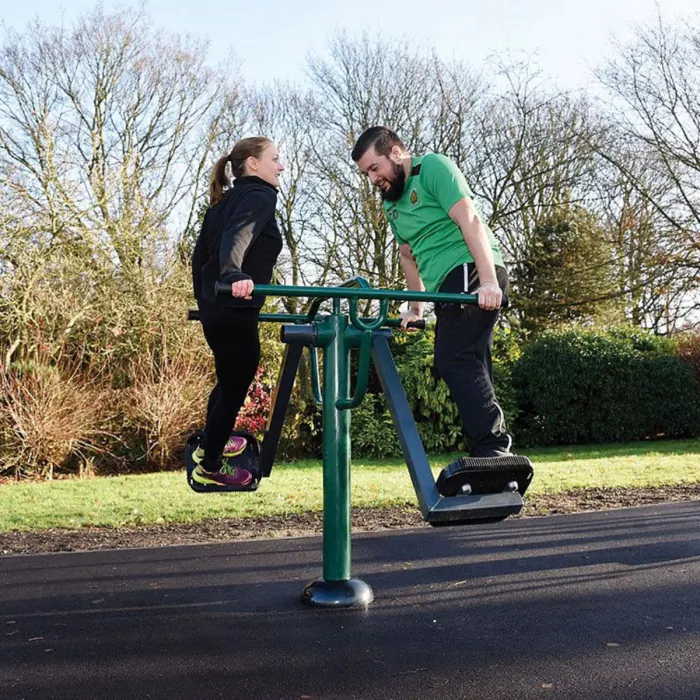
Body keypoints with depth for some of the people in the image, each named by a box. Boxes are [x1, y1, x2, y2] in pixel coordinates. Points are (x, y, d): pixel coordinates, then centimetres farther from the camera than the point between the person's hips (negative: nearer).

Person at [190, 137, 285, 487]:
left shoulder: (224, 201, 17)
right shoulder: (260, 195, -10)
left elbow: (200, 254, 21)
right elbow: (237, 237, -30)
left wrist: (204, 300, 31)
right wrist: (234, 276, -48)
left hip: (213, 307, 9)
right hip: (236, 310, -9)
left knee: (230, 378, 28)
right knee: (235, 385, 7)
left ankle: (211, 443, 45)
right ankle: (210, 467, 21)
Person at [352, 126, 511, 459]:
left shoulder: (433, 167, -3)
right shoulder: (391, 203, 21)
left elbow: (470, 220, -15)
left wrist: (488, 281, -25)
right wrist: (416, 308, 24)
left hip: (471, 273, -9)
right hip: (447, 287, 9)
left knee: (454, 360, -21)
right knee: (468, 368, 5)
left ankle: (493, 448, -23)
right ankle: (492, 455, 9)